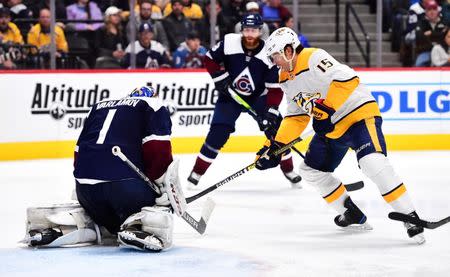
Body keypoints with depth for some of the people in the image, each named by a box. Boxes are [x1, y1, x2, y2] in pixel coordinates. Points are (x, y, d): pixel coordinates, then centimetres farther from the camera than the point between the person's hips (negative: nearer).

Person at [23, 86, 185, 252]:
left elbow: (79, 152, 27)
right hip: (125, 181, -6)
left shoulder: (99, 107, 30)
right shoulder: (154, 105, 12)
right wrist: (165, 184, 4)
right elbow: (158, 149, -5)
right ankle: (136, 226, -19)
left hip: (84, 185, 6)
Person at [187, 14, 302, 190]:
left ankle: (288, 170, 13)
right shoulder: (229, 43, -20)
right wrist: (221, 78, -14)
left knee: (275, 129, -6)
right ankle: (196, 173, -4)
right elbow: (210, 59, -3)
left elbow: (275, 88, -18)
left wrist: (271, 112, -27)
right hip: (230, 95, -1)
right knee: (218, 133, -14)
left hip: (258, 96, 1)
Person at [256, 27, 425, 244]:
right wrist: (276, 146, 7)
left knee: (373, 163, -29)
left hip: (360, 114, -10)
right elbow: (296, 116, 14)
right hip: (331, 127, 10)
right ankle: (354, 216, 21)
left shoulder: (313, 59, -20)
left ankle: (410, 217, -23)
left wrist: (326, 109, -30)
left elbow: (347, 79, -30)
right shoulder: (286, 79, 9)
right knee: (311, 170, 12)